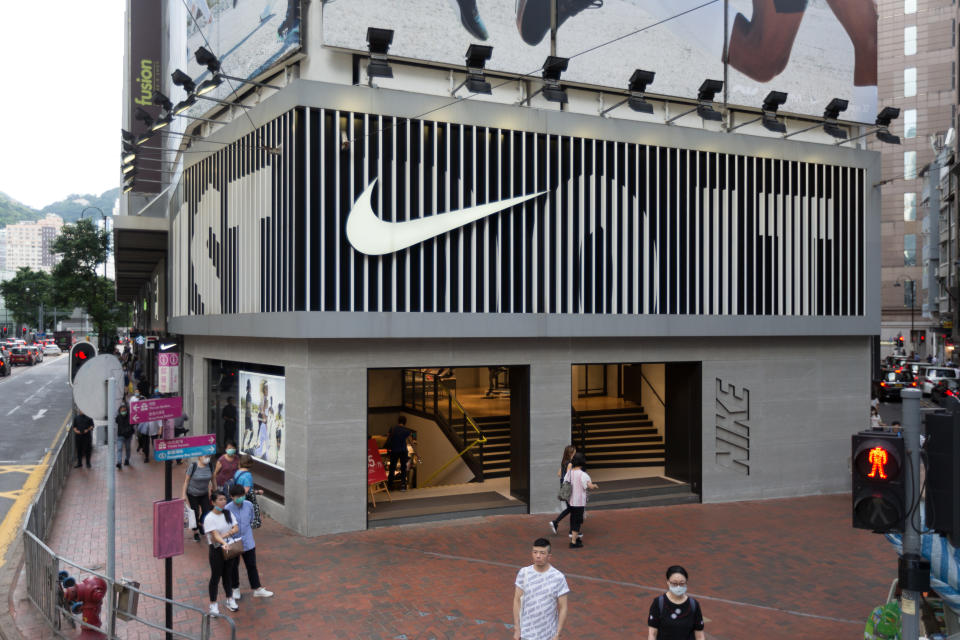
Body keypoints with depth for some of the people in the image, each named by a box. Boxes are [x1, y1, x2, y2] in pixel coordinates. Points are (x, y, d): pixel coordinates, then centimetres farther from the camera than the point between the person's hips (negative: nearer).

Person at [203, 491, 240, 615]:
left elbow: (236, 529, -3)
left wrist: (227, 534, -20)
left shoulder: (228, 513, 1)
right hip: (216, 550, -5)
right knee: (216, 577, 5)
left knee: (227, 575, 18)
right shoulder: (209, 518, -17)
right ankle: (213, 605, 18)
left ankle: (230, 600, 33)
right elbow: (215, 535, -27)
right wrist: (224, 543, -44)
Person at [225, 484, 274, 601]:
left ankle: (257, 589, 25)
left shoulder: (249, 505, -8)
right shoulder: (227, 509, -20)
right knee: (233, 567, 16)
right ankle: (235, 589, 36)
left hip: (248, 543, 3)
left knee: (252, 566, 12)